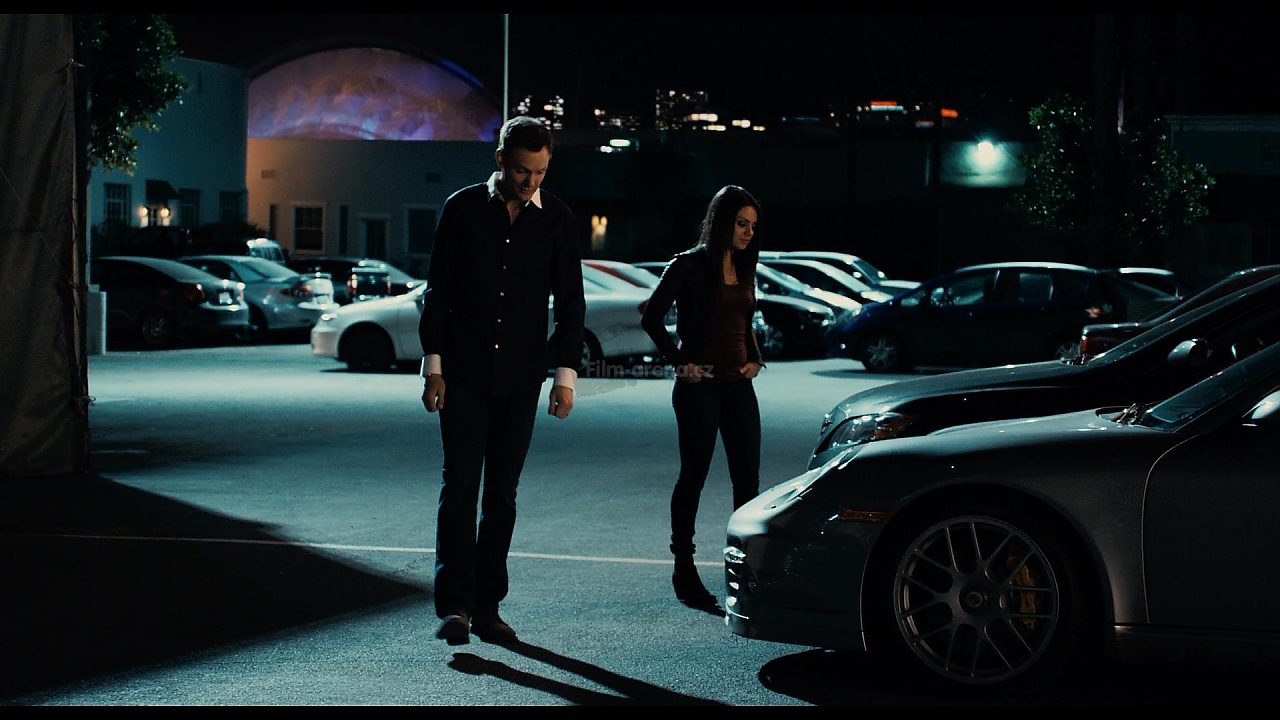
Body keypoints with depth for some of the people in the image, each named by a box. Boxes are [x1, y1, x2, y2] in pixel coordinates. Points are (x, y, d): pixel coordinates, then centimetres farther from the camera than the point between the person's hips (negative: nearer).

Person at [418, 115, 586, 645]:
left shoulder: (557, 218, 3)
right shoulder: (462, 209, 0)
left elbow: (569, 300, 6)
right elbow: (438, 290, 2)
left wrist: (566, 373, -1)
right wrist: (433, 365, -3)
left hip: (520, 378, 2)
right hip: (464, 373, -1)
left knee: (502, 493, 5)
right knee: (460, 486, -8)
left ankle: (486, 606, 12)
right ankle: (455, 606, -8)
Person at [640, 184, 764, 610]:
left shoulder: (744, 269, 13)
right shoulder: (689, 266, -7)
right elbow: (652, 318, -9)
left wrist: (755, 359, 10)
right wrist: (681, 362, -10)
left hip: (738, 384, 6)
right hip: (700, 385, -6)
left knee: (748, 478, 3)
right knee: (693, 478, 0)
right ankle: (684, 571, 9)